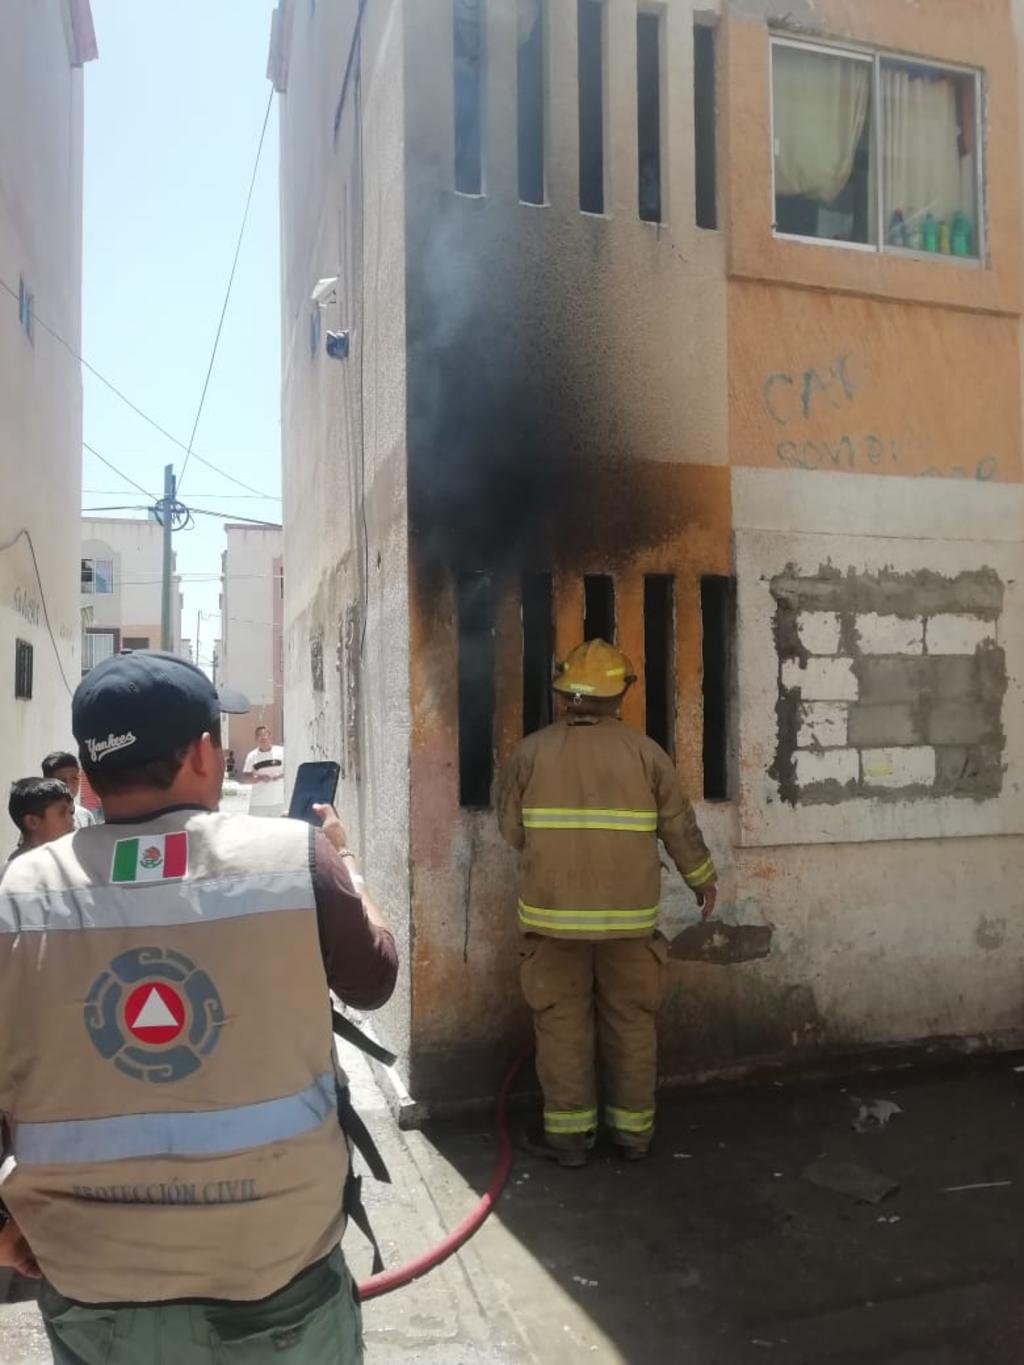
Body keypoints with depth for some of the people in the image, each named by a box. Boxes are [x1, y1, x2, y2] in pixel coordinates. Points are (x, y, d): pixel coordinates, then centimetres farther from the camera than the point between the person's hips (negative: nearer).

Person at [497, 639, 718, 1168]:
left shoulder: (530, 752, -3)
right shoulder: (645, 752, -2)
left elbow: (511, 829, 1)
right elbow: (680, 828, 3)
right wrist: (703, 879, 19)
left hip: (554, 911, -1)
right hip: (629, 912, 1)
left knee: (563, 1022, 10)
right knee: (631, 1022, 13)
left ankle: (568, 1133, 16)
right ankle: (633, 1130, 23)